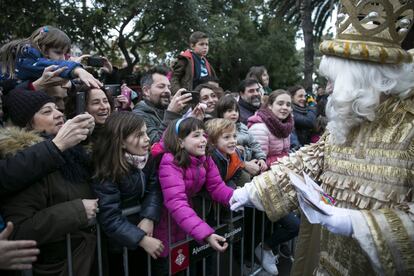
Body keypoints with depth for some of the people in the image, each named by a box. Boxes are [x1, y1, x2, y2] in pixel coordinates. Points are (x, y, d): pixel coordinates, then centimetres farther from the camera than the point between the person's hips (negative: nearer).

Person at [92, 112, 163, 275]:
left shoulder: (147, 157, -8)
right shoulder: (107, 172, -26)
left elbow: (154, 189, -13)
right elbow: (110, 218, -29)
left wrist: (149, 218, -28)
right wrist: (142, 239, -30)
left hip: (141, 228, 5)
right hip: (116, 242, -5)